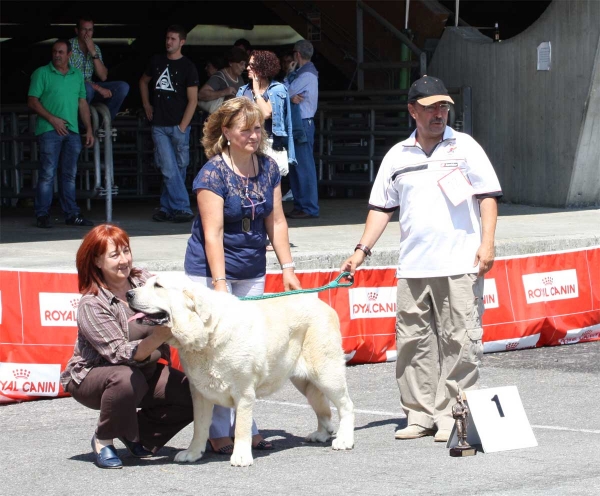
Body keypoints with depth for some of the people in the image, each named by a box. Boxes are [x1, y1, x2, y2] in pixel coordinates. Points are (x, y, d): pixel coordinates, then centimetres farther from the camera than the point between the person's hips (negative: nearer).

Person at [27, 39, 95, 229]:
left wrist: (89, 129, 12)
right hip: (49, 130, -4)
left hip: (72, 131, 5)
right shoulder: (42, 73, 1)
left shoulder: (77, 75, 15)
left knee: (69, 175, 7)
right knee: (47, 173, -7)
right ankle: (42, 215, -4)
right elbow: (32, 101, -4)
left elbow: (83, 104, 18)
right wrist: (52, 119, -12)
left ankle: (71, 214, 11)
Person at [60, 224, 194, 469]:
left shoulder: (143, 279, -4)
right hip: (93, 374, -6)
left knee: (192, 395, -16)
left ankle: (139, 432, 9)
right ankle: (103, 440, -12)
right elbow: (121, 354, -29)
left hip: (147, 370, 6)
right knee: (126, 379, -39)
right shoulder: (91, 306, -21)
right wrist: (158, 337, -45)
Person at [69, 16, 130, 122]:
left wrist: (93, 53, -13)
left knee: (123, 87, -9)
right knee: (88, 88, -39)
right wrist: (98, 88, -22)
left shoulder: (95, 48, 9)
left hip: (90, 86, 6)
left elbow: (103, 77, -1)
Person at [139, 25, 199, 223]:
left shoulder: (188, 67, -1)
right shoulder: (157, 61, 10)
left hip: (178, 126, -2)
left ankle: (167, 208, 12)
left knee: (179, 168, 3)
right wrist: (147, 105, 19)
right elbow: (143, 81, 30)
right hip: (159, 125, 2)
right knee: (169, 169, -8)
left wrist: (182, 126, -11)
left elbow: (193, 100, -4)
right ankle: (181, 208, -11)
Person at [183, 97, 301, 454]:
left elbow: (276, 222, 7)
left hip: (252, 272, 6)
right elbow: (213, 232, -19)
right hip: (211, 269, -6)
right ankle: (220, 433, 0)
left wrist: (288, 268, 3)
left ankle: (246, 428, 12)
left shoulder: (268, 168, 3)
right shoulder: (213, 173, -15)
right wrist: (219, 283, -23)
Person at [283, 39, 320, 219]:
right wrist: (292, 96, -11)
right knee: (295, 167, 12)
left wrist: (289, 74, 0)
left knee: (304, 167, -9)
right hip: (296, 124, 10)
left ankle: (309, 208, -8)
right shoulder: (302, 73, 16)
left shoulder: (307, 75, -13)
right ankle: (300, 205, 17)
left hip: (303, 124, -10)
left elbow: (285, 91, -14)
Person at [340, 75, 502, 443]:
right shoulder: (397, 156, 13)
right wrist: (362, 250, 7)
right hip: (413, 268, 3)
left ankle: (453, 417, 1)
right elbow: (382, 207, 16)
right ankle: (421, 415, 12)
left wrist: (487, 243, -8)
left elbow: (488, 196, 3)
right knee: (413, 343, 4)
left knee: (460, 342, -5)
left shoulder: (465, 147, 5)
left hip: (460, 265, -3)